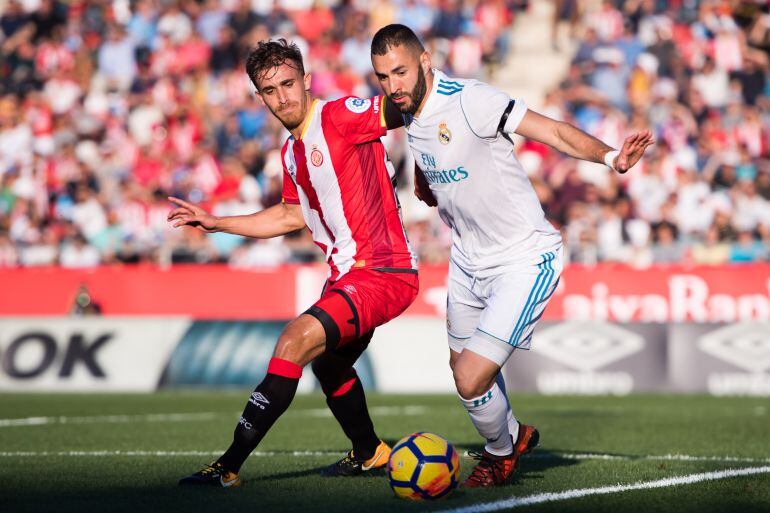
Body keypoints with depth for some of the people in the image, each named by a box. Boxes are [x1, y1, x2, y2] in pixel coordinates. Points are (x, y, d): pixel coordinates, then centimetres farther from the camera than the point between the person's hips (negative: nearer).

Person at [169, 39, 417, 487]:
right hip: (348, 275, 10)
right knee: (327, 363, 28)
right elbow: (292, 216, 28)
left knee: (296, 341, -24)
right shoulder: (292, 152, 13)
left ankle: (230, 466, -22)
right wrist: (216, 222, 28)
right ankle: (369, 453, 54)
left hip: (383, 274, -10)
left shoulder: (339, 116, -13)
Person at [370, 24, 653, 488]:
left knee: (471, 383, -14)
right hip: (468, 260, 9)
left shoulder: (468, 101, -25)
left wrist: (610, 156, -42)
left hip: (523, 262, -9)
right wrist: (425, 183, 4)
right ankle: (512, 437, 52)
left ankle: (502, 449, 20)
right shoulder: (409, 116, 0)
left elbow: (554, 131, -28)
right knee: (463, 365, 23)